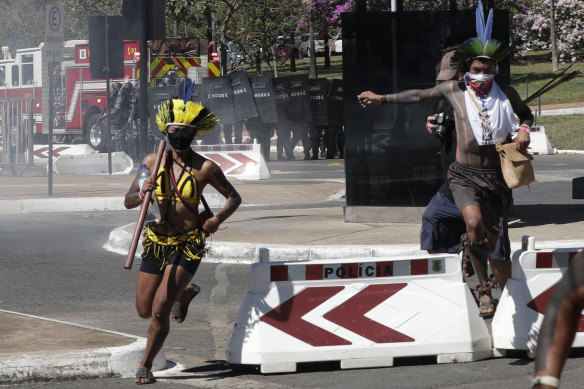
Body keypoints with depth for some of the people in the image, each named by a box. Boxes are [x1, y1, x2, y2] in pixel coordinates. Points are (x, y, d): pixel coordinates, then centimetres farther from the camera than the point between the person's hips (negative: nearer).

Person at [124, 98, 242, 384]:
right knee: (144, 310, 14)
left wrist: (219, 218, -17)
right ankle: (184, 293, 45)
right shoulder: (152, 162, -1)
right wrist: (142, 193, -20)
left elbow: (234, 197, 3)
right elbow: (128, 202, 3)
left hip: (189, 245, -4)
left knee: (160, 310, -14)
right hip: (156, 241, 4)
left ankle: (146, 365, 6)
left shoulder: (205, 168, -8)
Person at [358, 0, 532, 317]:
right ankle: (484, 287, -13)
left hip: (497, 177, 2)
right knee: (474, 223, -26)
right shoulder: (454, 90, 2)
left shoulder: (506, 95, 4)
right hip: (465, 175, -2)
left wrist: (524, 129, 1)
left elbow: (526, 113, 24)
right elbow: (419, 96, 16)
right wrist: (382, 98, 21)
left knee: (491, 238, 7)